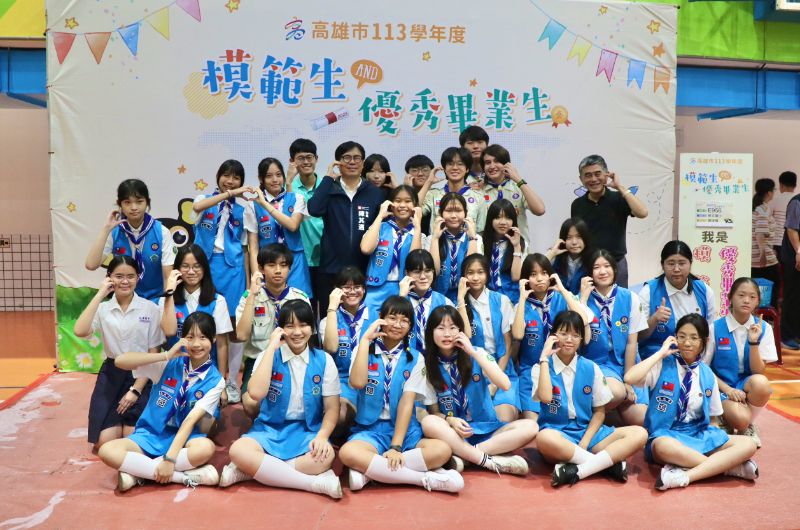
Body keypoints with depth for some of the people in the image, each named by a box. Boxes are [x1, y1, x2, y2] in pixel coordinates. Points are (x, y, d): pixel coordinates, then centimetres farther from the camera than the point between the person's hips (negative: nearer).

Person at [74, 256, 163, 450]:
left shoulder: (150, 308, -4)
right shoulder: (103, 308, 2)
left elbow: (154, 354, -3)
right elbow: (80, 332, -20)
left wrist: (135, 390, -9)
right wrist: (100, 295, -16)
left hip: (140, 376, -2)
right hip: (111, 376, 2)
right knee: (104, 443, -8)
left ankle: (129, 422, 23)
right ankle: (119, 422, 26)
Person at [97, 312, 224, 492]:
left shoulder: (215, 381, -6)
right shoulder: (170, 363, -5)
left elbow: (191, 421, -15)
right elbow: (120, 361, -16)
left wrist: (170, 458, -26)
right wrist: (166, 355, -23)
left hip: (183, 437, -1)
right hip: (150, 435, 1)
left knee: (206, 448, -36)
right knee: (107, 451, -28)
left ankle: (137, 472, -21)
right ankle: (187, 476, -27)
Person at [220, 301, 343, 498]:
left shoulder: (324, 360, 1)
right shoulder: (268, 356, 1)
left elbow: (332, 408, 2)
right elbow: (255, 393, -19)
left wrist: (322, 436, -19)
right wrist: (272, 347, -16)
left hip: (308, 432, 0)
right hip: (270, 430, 0)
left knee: (325, 456, -34)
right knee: (238, 451, -32)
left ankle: (250, 471, -23)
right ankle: (316, 483, -30)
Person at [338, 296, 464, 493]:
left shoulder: (415, 358, 5)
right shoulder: (365, 350, 4)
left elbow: (407, 402, -6)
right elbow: (357, 382, -17)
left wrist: (396, 446, -17)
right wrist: (365, 340, -13)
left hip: (405, 429, 2)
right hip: (370, 429, -1)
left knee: (442, 450, -27)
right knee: (347, 453, -35)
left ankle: (368, 470, -24)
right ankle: (426, 478, -28)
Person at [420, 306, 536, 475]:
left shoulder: (477, 353, -2)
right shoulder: (429, 366, -1)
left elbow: (505, 385, -18)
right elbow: (434, 411, 1)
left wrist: (473, 352, -19)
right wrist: (450, 420, -22)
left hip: (487, 429, 1)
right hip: (454, 431, -1)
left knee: (530, 426, -25)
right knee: (428, 422, -34)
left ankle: (462, 455, -28)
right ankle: (491, 461, -28)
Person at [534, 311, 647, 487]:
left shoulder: (591, 368, 6)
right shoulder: (541, 368, 0)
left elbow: (599, 411, 8)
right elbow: (546, 397, -21)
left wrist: (585, 441, -9)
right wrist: (544, 358, -14)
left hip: (587, 431, 4)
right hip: (557, 432, -3)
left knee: (639, 434, -20)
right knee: (544, 439, -41)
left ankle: (577, 471, -30)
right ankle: (611, 461, -24)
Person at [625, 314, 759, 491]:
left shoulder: (707, 375, 8)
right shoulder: (663, 365, -5)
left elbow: (711, 417, 16)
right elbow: (630, 378, -24)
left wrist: (713, 439, -5)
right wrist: (661, 353, -16)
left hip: (699, 434, 5)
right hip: (666, 435, -5)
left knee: (748, 445, -15)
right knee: (665, 447, -40)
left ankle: (686, 475, -29)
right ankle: (729, 466, -22)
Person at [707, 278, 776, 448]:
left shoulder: (763, 328, -1)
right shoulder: (715, 328, -7)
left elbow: (758, 372, -6)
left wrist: (753, 342, -20)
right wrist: (727, 389, -17)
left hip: (747, 386, 3)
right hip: (721, 387, -3)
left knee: (761, 383, -34)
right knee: (740, 418, -34)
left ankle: (748, 426, -5)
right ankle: (726, 421, 5)